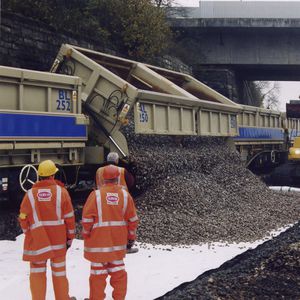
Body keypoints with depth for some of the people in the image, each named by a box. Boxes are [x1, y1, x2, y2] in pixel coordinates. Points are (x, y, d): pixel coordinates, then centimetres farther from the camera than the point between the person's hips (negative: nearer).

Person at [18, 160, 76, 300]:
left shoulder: (30, 194, -3)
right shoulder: (61, 191, -5)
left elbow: (23, 218, 0)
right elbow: (69, 217, -3)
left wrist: (28, 233, 16)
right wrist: (70, 237, 7)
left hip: (37, 239, 0)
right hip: (58, 239, 0)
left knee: (37, 272, 9)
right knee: (59, 270, 11)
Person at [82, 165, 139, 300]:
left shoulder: (96, 194, -11)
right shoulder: (125, 195, -3)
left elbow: (87, 218, -11)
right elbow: (132, 219, 2)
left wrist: (86, 234, 5)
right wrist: (131, 236, 14)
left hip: (98, 239, -3)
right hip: (118, 240, 3)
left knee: (98, 270, 6)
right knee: (118, 269, 15)